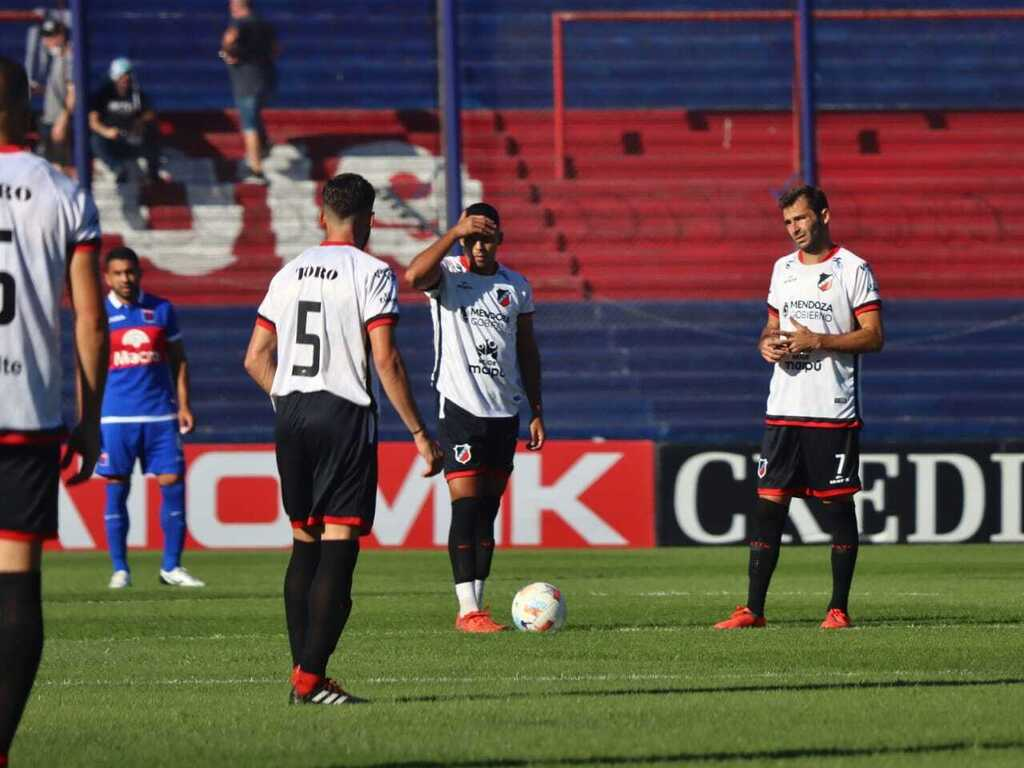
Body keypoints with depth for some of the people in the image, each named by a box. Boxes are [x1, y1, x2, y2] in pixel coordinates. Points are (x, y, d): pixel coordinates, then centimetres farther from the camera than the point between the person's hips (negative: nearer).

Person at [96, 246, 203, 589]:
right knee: (116, 490, 1)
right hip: (115, 416, -1)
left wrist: (183, 405, 4)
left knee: (173, 483, -4)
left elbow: (178, 360, 12)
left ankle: (171, 567, 5)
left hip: (160, 414, 2)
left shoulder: (162, 310, 8)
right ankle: (120, 569, 9)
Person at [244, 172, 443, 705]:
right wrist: (419, 434, -9)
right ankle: (311, 679, -12)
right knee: (338, 547, -5)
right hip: (345, 415, -6)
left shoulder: (289, 273, 12)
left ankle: (301, 672, 10)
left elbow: (256, 359, 12)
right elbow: (385, 361, -13)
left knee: (305, 543, 13)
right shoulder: (371, 273, -6)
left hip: (290, 417, 6)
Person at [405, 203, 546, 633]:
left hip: (505, 411, 5)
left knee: (488, 510, 7)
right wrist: (454, 234, -26)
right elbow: (413, 278, -27)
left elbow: (527, 352, 17)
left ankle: (476, 604, 11)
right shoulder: (447, 274, -3)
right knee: (466, 505, -11)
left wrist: (537, 413, 13)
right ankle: (468, 610, -12)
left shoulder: (517, 286, 11)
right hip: (460, 407, -5)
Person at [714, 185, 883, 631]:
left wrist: (818, 341, -17)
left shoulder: (852, 269, -4)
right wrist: (768, 344, 1)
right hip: (784, 409, 5)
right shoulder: (783, 268, 15)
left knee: (839, 506, 0)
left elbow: (874, 337, -9)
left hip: (834, 411, -5)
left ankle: (839, 608, 7)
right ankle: (753, 609, 2)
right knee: (768, 505, 0)